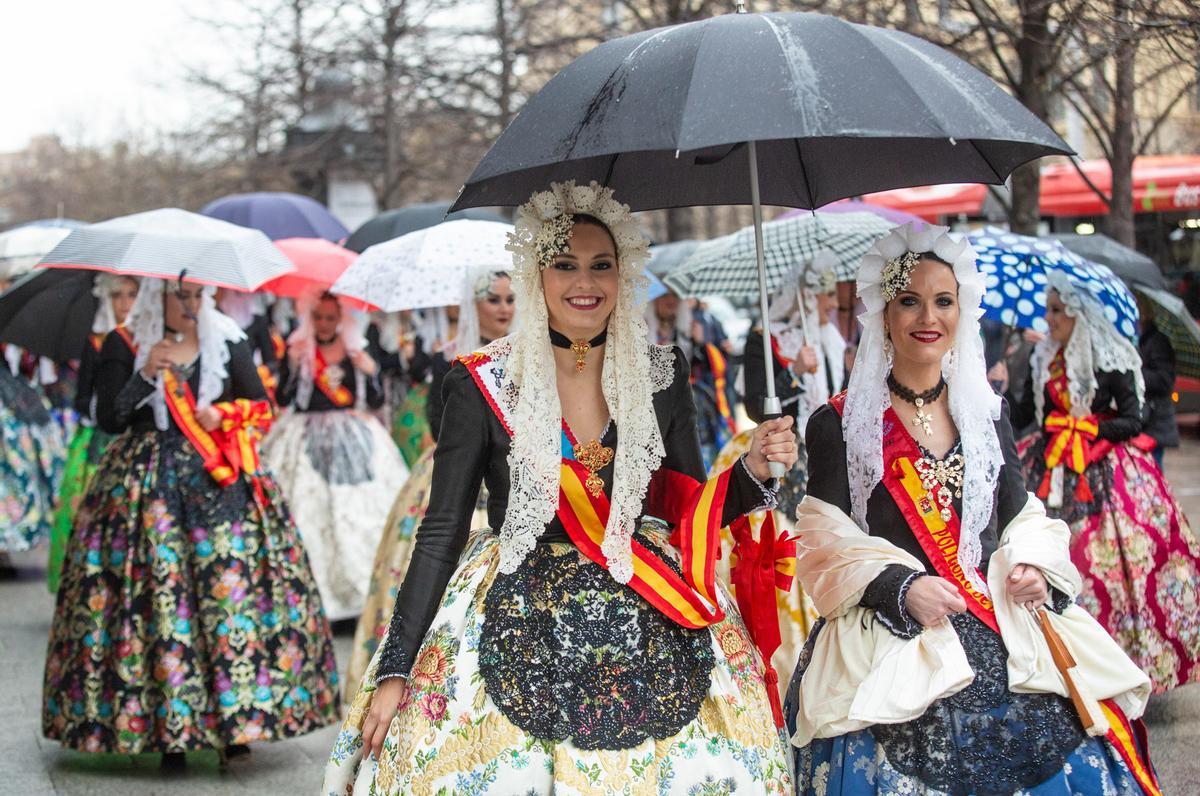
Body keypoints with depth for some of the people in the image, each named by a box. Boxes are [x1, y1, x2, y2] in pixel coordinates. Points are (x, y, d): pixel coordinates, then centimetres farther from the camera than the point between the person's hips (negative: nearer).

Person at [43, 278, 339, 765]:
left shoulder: (227, 342, 9)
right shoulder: (123, 345, 4)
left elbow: (261, 406, 14)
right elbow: (108, 419, -2)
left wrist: (223, 415, -4)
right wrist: (146, 375, -14)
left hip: (221, 482, 1)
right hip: (146, 484, -1)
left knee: (230, 589, -7)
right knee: (158, 593, -8)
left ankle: (234, 722, -2)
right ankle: (167, 726, -3)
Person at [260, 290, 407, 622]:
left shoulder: (357, 351, 8)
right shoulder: (298, 349, 1)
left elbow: (377, 401, 6)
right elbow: (283, 399, -8)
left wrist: (370, 372, -10)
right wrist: (294, 365, -20)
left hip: (354, 441, 2)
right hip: (309, 442, -2)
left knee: (360, 515, -1)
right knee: (311, 516, -9)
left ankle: (366, 590, 6)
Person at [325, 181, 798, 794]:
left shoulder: (662, 374, 4)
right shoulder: (481, 385, -4)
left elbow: (690, 506, 11)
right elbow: (441, 534, -2)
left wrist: (751, 469, -9)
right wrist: (394, 670, -6)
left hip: (650, 629, 3)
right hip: (519, 629, -2)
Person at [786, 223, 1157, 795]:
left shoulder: (987, 415, 16)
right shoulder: (839, 424, 3)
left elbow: (1022, 516, 19)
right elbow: (822, 541, -2)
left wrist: (1032, 566, -3)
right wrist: (901, 586, -17)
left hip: (1002, 634, 3)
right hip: (888, 639, -3)